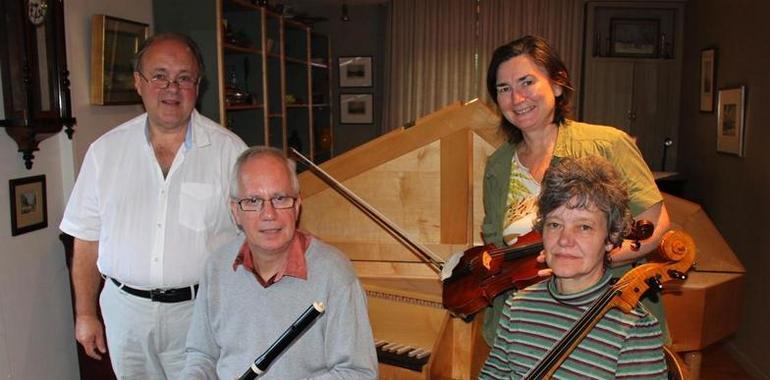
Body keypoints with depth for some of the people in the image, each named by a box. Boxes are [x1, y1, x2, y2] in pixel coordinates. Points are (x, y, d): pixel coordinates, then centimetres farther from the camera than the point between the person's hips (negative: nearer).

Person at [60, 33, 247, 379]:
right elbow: (88, 238, 7)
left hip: (201, 311, -2)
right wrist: (85, 314, 8)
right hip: (125, 311, 3)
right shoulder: (105, 150, 1)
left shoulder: (229, 150, -6)